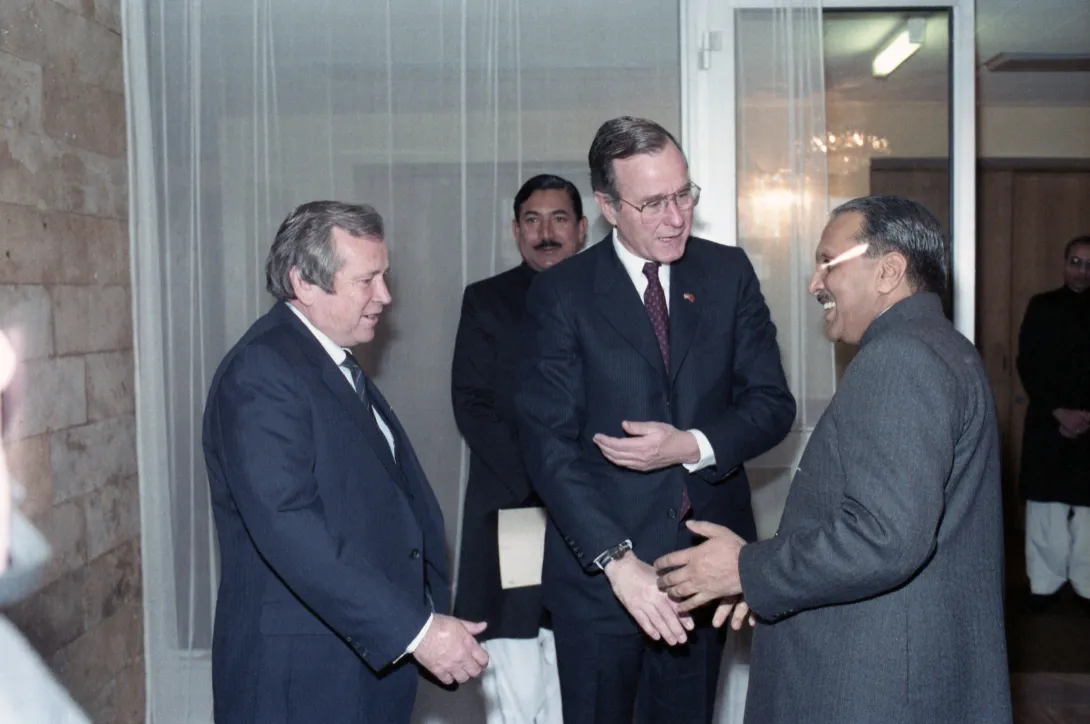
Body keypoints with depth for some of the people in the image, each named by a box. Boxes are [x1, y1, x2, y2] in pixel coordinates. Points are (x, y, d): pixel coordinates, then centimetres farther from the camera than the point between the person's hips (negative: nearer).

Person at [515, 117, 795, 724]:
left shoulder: (729, 273, 3)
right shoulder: (561, 293, -6)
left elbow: (773, 403, 2)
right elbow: (549, 442, -12)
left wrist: (691, 446, -17)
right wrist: (618, 559, -22)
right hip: (599, 565, -3)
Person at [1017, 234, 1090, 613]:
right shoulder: (1041, 306, 4)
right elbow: (1027, 365, -1)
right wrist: (1058, 411, -10)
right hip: (1047, 423, 0)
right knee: (1046, 506, 2)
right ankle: (1044, 583, 10)